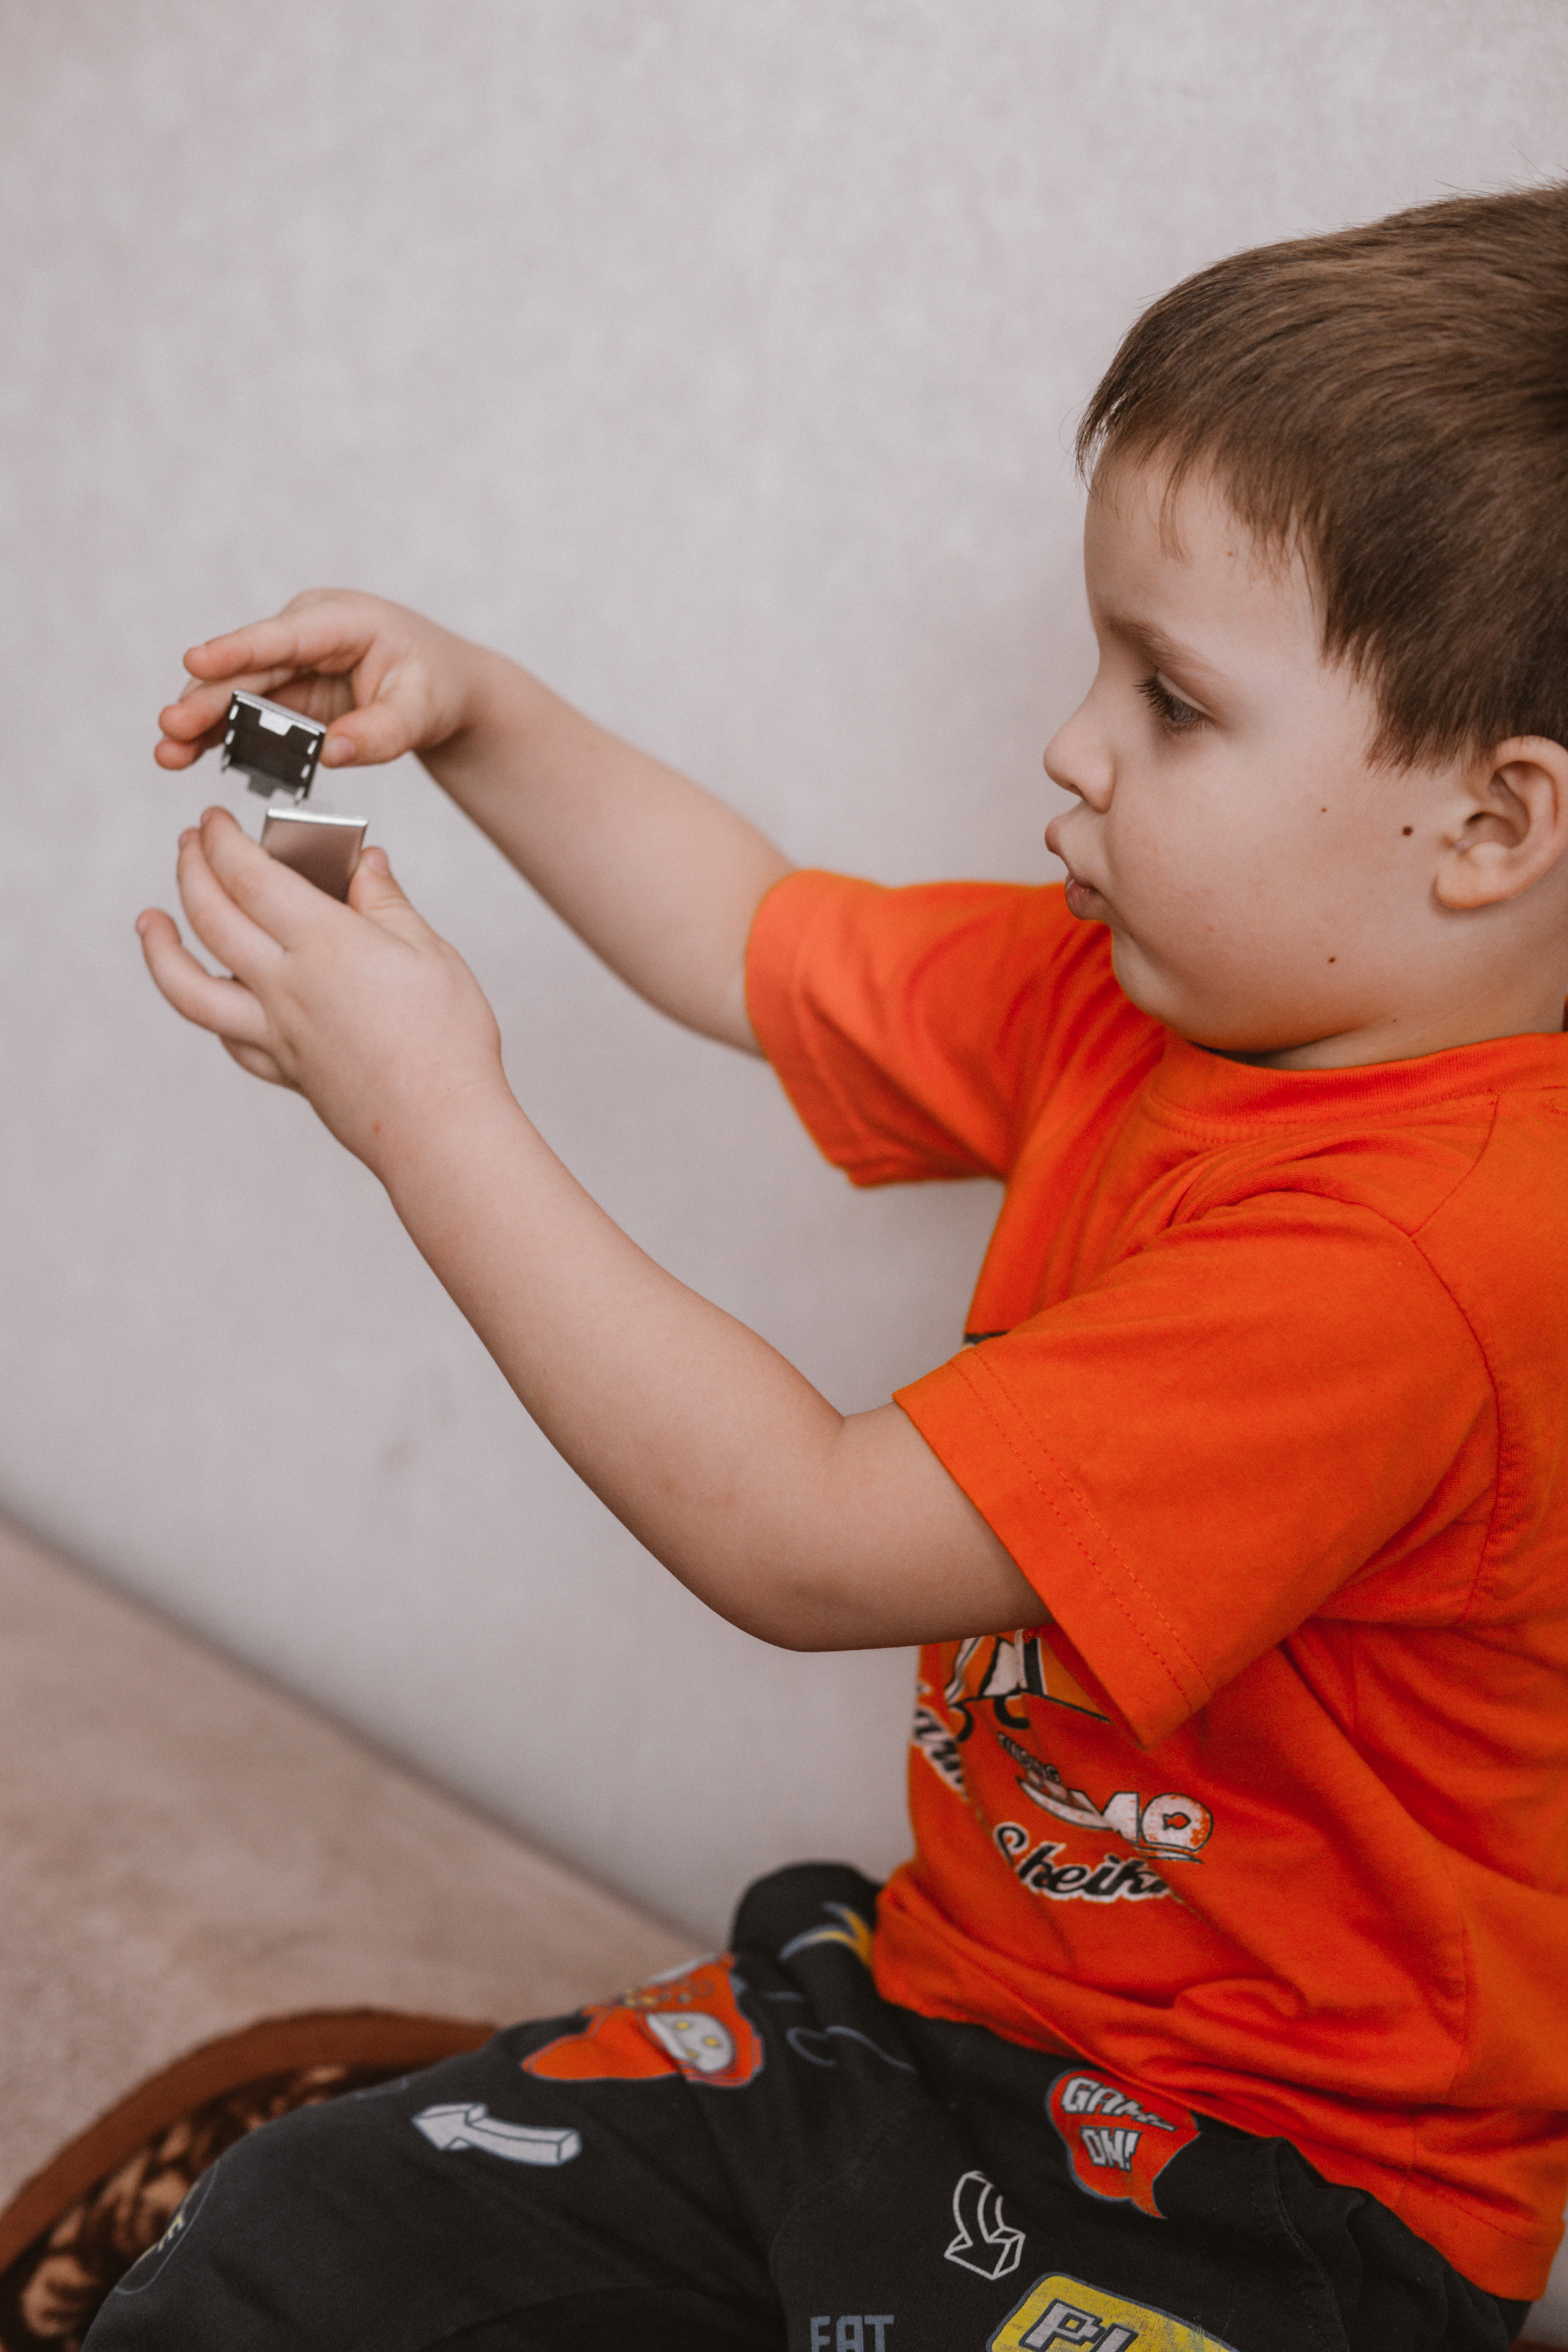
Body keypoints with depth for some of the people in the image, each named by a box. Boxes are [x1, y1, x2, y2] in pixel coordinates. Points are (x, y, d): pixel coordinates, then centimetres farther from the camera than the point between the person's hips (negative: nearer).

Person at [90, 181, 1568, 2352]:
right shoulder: (1156, 998, -2)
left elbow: (808, 1541, -27)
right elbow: (756, 944, 12)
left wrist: (434, 1115, -23)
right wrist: (477, 713, -1)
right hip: (928, 1993, 8)